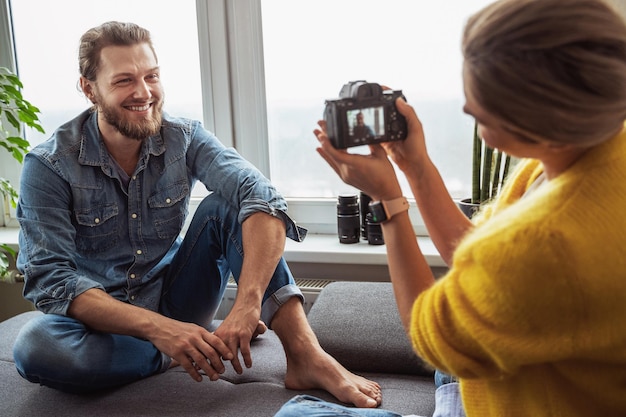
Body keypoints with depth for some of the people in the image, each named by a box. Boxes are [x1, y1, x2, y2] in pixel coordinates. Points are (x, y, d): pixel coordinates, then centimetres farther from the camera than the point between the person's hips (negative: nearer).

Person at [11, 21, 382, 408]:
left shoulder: (184, 138, -10)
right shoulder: (49, 166, -16)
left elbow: (261, 197, -27)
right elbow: (50, 278, -23)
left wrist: (248, 304, -43)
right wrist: (156, 328, -37)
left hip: (176, 297, 2)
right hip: (104, 320, -1)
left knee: (226, 205, -22)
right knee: (35, 347, -35)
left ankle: (307, 355, -28)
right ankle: (193, 351, -15)